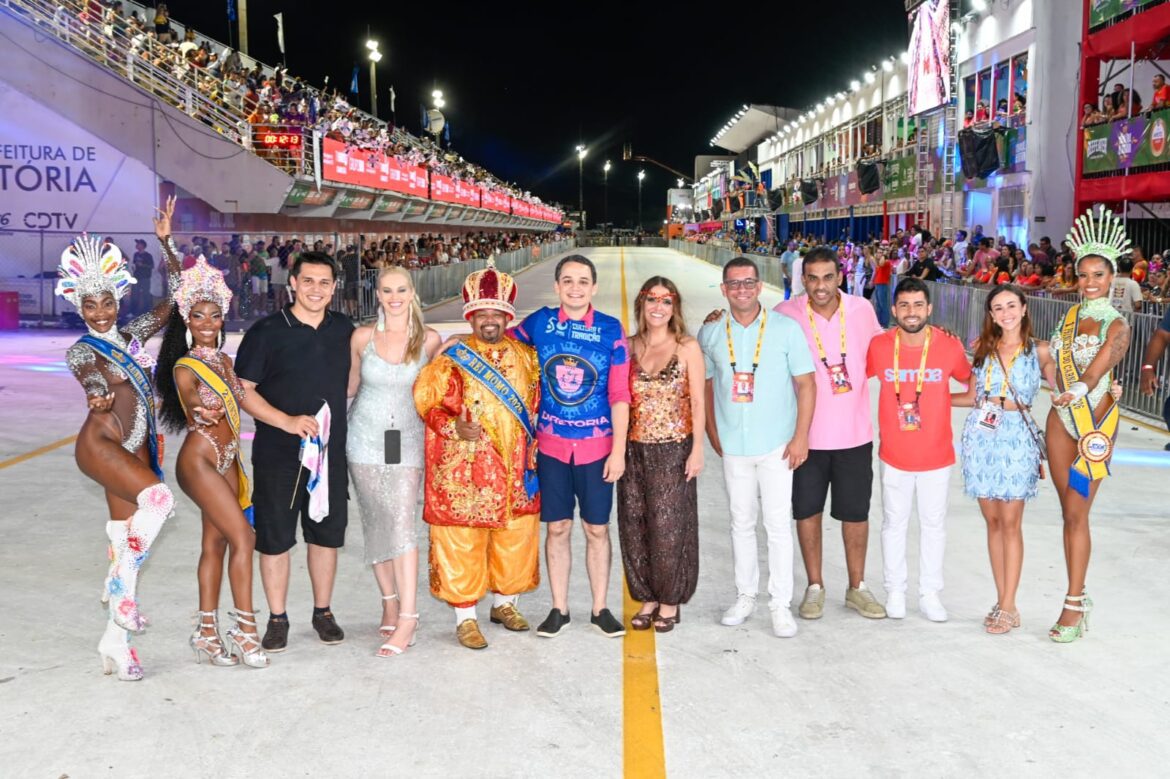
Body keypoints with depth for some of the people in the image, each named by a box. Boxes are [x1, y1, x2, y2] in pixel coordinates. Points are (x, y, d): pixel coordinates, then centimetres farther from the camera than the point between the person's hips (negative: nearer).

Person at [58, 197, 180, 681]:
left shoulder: (132, 335, 11)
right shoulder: (81, 350, -2)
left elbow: (177, 299, 9)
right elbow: (93, 385, -18)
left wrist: (166, 242, 3)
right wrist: (99, 397, -39)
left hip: (136, 450, 6)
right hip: (99, 445, -6)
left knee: (127, 542, 7)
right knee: (158, 498, -31)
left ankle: (115, 643, 16)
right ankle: (120, 587, -13)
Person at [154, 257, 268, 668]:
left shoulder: (224, 360, 11)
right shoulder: (184, 367, -11)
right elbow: (190, 404, -25)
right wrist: (202, 413, -42)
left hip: (226, 460, 8)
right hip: (199, 460, -7)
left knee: (216, 543, 9)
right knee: (243, 537, -11)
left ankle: (207, 633, 16)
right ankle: (246, 630, -4)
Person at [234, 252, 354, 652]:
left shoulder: (345, 330, 6)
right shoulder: (266, 332, -6)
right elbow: (242, 390, -7)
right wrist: (287, 421, -18)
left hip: (330, 450, 3)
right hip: (277, 454, -3)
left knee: (327, 532, 11)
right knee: (275, 537, 4)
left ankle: (323, 612, 27)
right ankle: (277, 619, 18)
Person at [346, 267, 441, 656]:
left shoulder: (429, 340, -2)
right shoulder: (362, 337, 0)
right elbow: (351, 385, 12)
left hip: (407, 442, -2)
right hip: (365, 440, 2)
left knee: (401, 524, -11)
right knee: (375, 523, 7)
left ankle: (407, 619, -9)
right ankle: (389, 603, 22)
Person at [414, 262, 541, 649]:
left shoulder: (526, 356, 7)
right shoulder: (452, 359, -6)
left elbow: (535, 403, 17)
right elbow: (427, 402, -6)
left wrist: (531, 450, 9)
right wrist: (454, 427, -22)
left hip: (516, 469, 5)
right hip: (464, 470, -4)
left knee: (516, 537, 14)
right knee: (462, 543, 1)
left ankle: (504, 602, 35)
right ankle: (465, 618, 15)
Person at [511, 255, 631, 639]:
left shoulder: (611, 329, -7)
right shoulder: (539, 322, -3)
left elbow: (620, 394, -6)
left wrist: (618, 450, -9)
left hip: (596, 445, -1)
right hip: (552, 444, 1)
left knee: (597, 529, 8)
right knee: (557, 528, 9)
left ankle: (600, 609, 22)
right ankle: (559, 608, 22)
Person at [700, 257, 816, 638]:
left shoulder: (786, 329, -5)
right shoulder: (710, 333, 3)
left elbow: (806, 384, -3)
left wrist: (801, 436, -9)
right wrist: (713, 434, 6)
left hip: (777, 445, -2)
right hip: (733, 446, 3)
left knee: (779, 525, 0)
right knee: (741, 523, 12)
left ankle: (781, 604, 11)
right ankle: (745, 595, 26)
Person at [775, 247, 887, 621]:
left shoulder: (862, 310, -5)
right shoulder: (786, 315, -11)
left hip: (854, 433, 1)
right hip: (805, 434, -1)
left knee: (856, 513, 11)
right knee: (807, 511, 10)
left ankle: (857, 587, 27)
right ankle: (815, 586, 27)